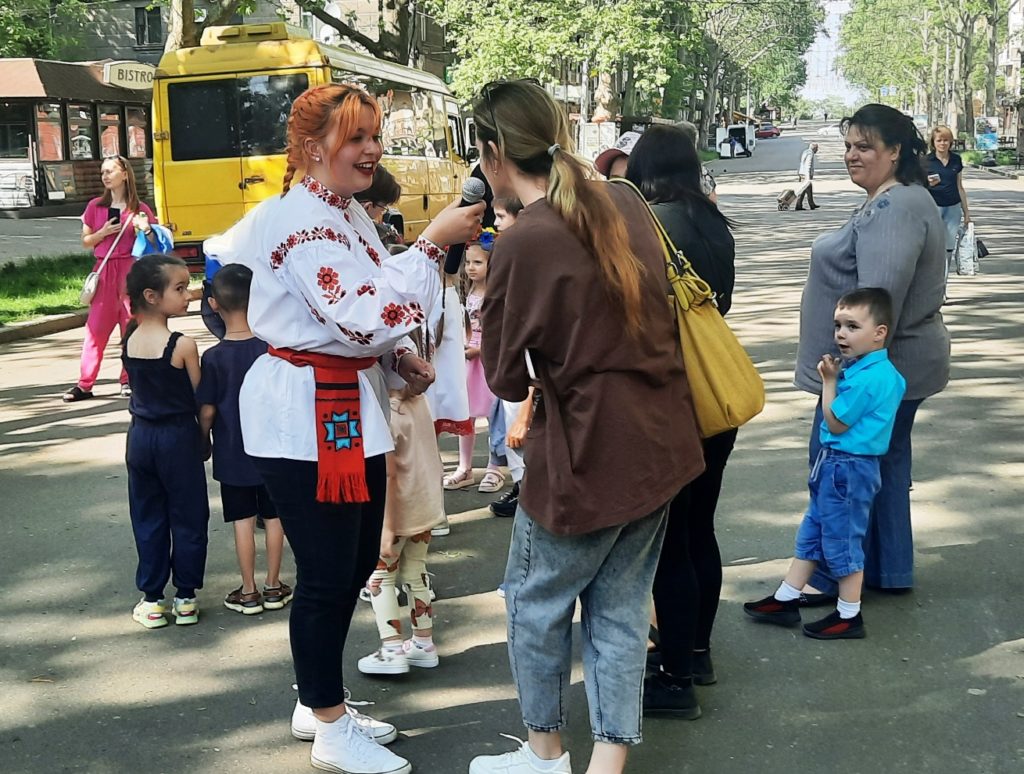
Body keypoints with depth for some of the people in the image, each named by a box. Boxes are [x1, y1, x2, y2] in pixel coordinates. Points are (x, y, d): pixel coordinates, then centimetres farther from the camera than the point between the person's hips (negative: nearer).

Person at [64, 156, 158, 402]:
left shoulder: (139, 209, 2)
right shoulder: (95, 206, 7)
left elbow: (154, 244, 6)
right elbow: (85, 242, 11)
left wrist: (146, 230, -14)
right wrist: (104, 232, -7)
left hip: (131, 271, -1)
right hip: (104, 271, 1)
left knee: (132, 326, 2)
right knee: (96, 328, -1)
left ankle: (129, 380, 13)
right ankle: (85, 384, 0)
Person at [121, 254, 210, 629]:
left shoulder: (128, 341, -1)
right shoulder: (183, 345, -17)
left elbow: (142, 386, 7)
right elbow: (199, 398, -9)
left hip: (140, 435, 5)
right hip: (178, 437, -5)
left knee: (147, 518, 14)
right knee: (187, 519, 9)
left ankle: (152, 600, 19)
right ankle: (185, 598, 15)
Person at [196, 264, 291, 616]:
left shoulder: (213, 357, -11)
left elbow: (207, 411, -9)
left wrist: (204, 441, 8)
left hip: (232, 452, -1)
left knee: (243, 521, 6)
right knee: (273, 517, 12)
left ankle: (249, 592, 13)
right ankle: (273, 586, 20)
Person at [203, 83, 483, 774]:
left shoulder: (349, 214, 13)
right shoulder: (298, 222, -18)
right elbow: (362, 317, -28)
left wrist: (399, 357, 6)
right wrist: (432, 244, -26)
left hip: (351, 409, 10)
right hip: (306, 418, -10)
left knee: (358, 562, 17)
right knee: (327, 575, 0)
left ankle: (319, 703, 34)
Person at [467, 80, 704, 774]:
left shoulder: (525, 242, -19)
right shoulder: (627, 205, 2)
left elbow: (504, 374, -9)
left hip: (588, 451, -7)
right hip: (661, 438, 7)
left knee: (537, 600, 15)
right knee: (621, 606, 15)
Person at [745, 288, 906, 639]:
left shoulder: (866, 379, -25)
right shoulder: (887, 372, 5)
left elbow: (836, 424, -18)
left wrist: (829, 380, -11)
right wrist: (836, 377, 5)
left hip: (847, 468, -10)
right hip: (835, 464, 10)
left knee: (842, 540, 3)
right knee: (812, 531, 16)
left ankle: (849, 617, 17)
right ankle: (785, 600, 26)